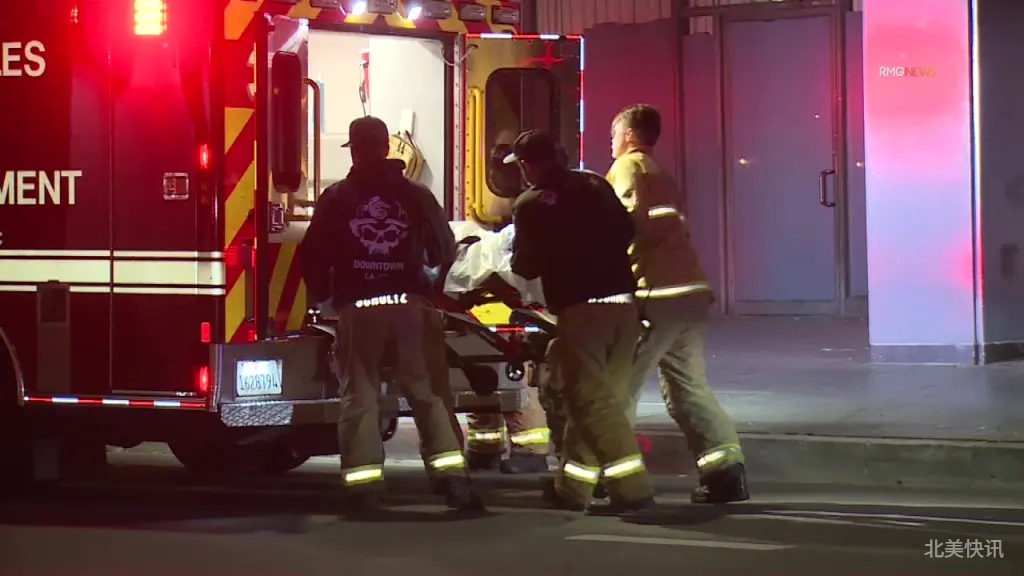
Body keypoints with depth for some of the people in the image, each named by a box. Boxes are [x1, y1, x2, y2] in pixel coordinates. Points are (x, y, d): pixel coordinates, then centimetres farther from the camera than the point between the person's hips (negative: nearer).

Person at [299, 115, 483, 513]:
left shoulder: (337, 197, 1)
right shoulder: (416, 194, 5)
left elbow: (313, 256, 0)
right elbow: (444, 248, 9)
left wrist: (321, 294, 18)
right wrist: (426, 279, 30)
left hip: (357, 307, -1)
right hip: (408, 304, 1)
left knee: (360, 397, 3)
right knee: (426, 392, 6)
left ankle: (364, 488, -3)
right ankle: (454, 479, -1)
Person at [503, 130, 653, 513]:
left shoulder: (531, 204, -4)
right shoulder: (595, 186, 12)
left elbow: (526, 266, -3)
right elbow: (627, 233, 18)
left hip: (581, 309, -6)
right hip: (623, 302, 6)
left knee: (593, 402, -5)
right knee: (594, 397, 13)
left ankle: (632, 487, -14)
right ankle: (571, 487, 19)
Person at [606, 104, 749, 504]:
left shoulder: (628, 166, 0)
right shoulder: (662, 177, 26)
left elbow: (631, 220, -15)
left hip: (658, 294, -9)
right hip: (692, 290, 9)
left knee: (619, 385, -3)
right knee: (687, 385, 11)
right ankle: (726, 467, 1)